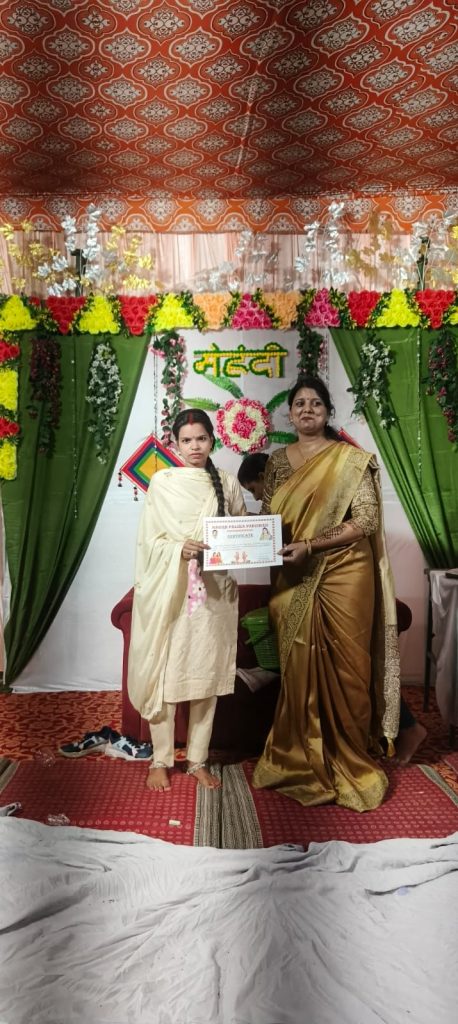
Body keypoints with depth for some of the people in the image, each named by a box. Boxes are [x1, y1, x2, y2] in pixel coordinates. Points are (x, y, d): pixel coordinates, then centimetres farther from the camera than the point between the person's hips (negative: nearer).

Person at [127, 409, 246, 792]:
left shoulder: (229, 484, 7)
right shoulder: (162, 482, 1)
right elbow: (149, 541, -2)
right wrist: (180, 549, -20)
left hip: (214, 592, 2)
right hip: (169, 591, -2)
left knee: (207, 674, 8)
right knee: (165, 674, 3)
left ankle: (199, 759, 23)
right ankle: (161, 760, 20)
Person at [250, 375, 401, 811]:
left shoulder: (352, 459, -3)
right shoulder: (278, 461, 10)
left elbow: (366, 520, -11)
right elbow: (266, 516, 11)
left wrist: (311, 545, -18)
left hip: (343, 575, -3)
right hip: (293, 580, 3)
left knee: (344, 667, 4)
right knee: (299, 667, 8)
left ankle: (348, 762, 22)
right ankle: (300, 759, 25)